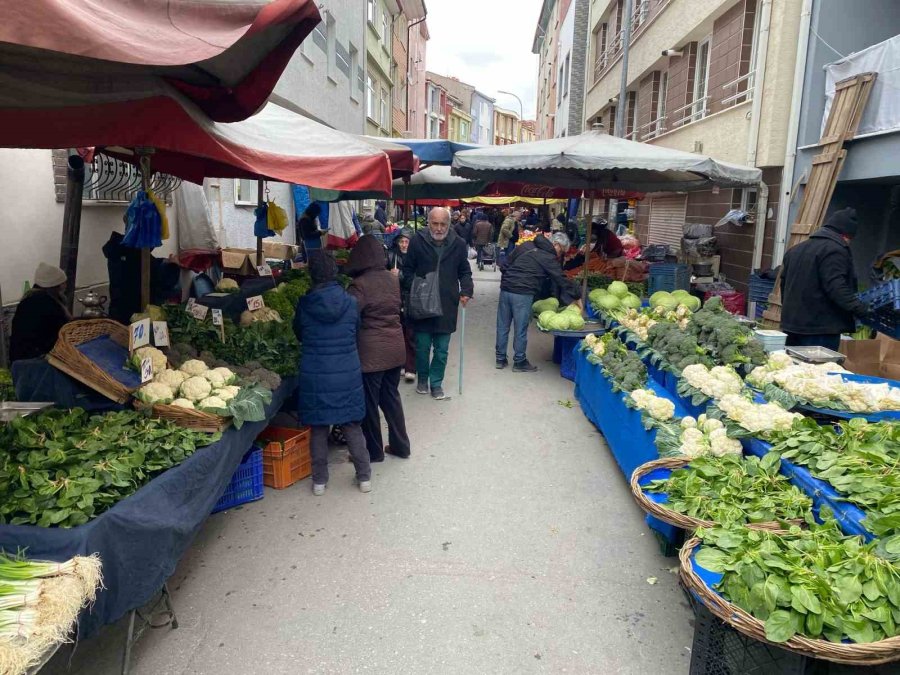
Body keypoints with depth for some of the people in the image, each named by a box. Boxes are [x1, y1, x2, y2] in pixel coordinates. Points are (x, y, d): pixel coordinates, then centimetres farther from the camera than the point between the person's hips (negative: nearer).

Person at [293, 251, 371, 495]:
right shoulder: (350, 303, -6)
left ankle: (319, 480, 21)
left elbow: (299, 335, 9)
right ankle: (364, 477, 20)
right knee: (352, 426, 13)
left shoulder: (304, 305, -7)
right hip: (348, 375, 1)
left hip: (315, 376, -1)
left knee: (318, 428, 12)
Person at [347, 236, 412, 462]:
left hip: (372, 352, -6)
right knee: (391, 397, 19)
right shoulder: (393, 279, 3)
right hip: (395, 348, 6)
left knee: (369, 402, 8)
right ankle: (400, 445, 27)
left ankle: (374, 451, 20)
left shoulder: (359, 285, -16)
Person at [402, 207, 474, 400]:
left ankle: (436, 383, 24)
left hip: (447, 304, 1)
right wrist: (414, 288, -9)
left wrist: (466, 290, -3)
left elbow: (464, 272, 12)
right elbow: (408, 269, 6)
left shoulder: (458, 244, 1)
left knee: (441, 349, 8)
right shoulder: (417, 241, -3)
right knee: (422, 346, 10)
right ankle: (422, 378, 32)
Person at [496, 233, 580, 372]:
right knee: (520, 329, 4)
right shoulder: (549, 258, -3)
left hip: (505, 289, 7)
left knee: (503, 326, 12)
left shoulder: (525, 246, 16)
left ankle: (501, 359, 21)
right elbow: (562, 280, -2)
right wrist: (576, 297, 7)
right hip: (523, 294, -7)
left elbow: (507, 265, 19)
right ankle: (519, 362, 14)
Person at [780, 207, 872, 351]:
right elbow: (837, 289, -22)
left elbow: (784, 282, 24)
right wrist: (864, 310, -21)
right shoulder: (835, 250, -11)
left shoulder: (796, 249, 17)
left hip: (791, 324, 9)